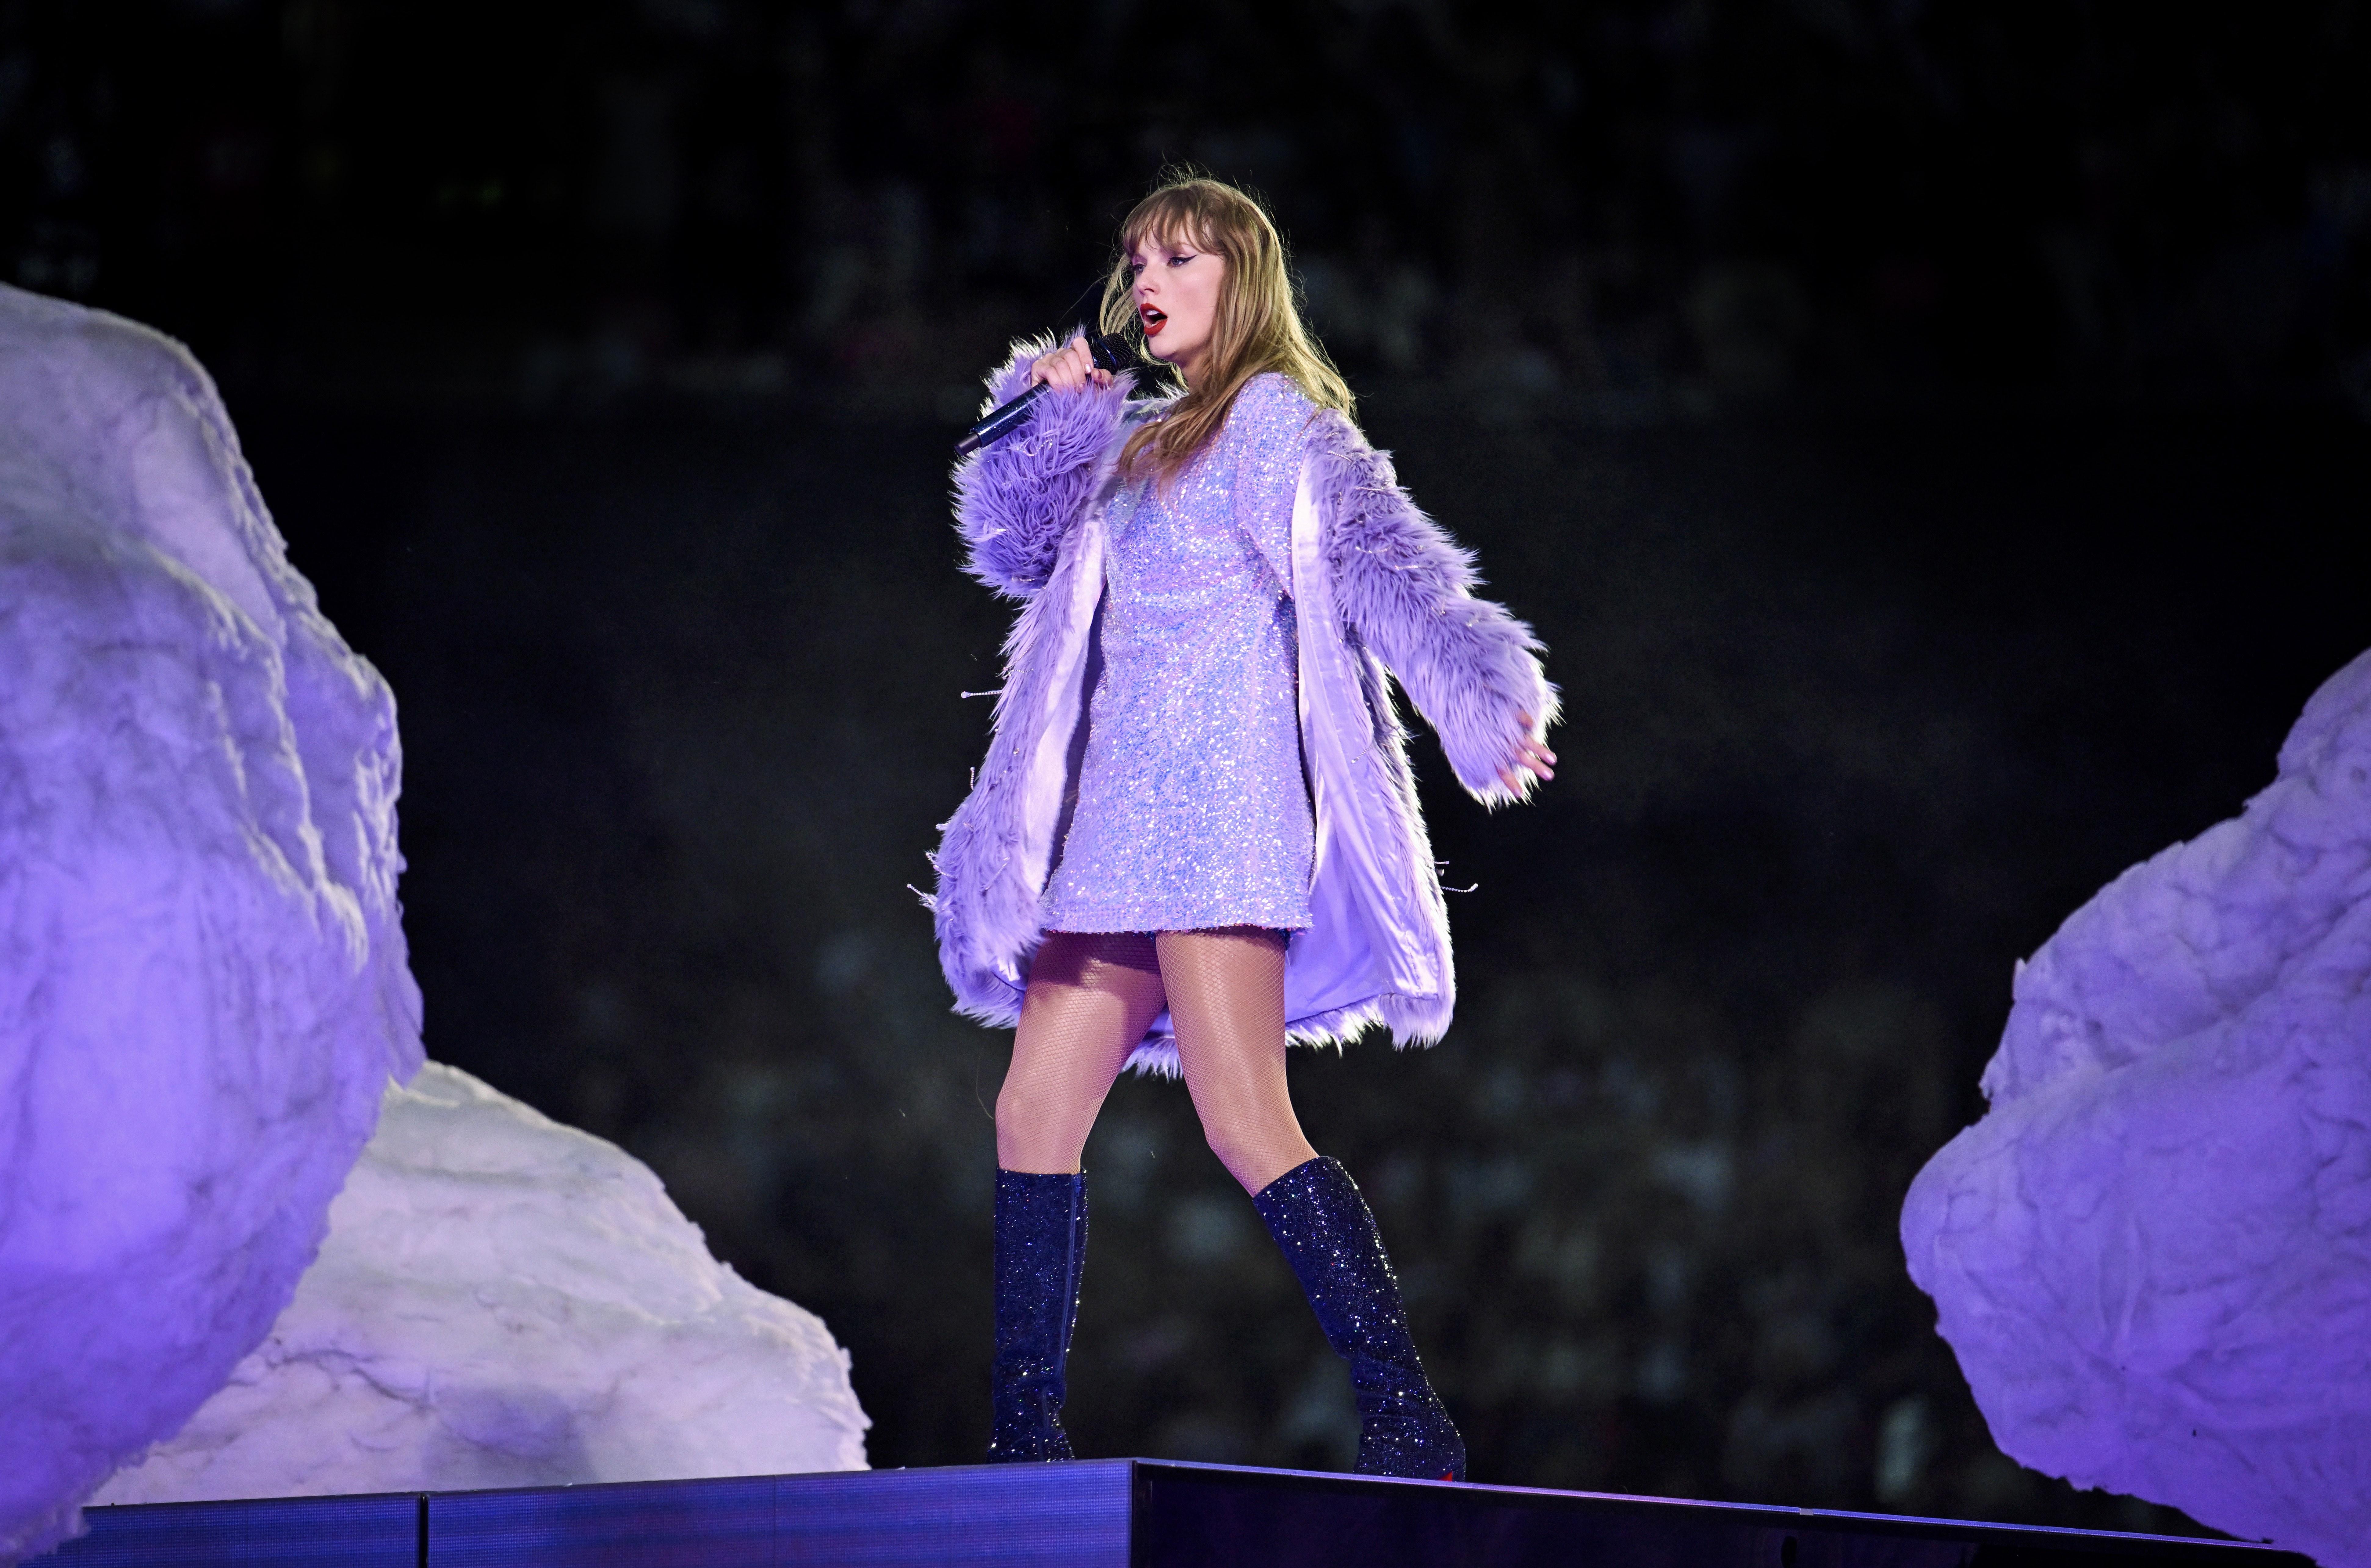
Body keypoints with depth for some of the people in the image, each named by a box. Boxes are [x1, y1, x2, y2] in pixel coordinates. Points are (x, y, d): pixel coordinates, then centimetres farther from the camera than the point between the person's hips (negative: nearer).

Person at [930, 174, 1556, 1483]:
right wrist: (1050, 418, 7)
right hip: (1117, 822, 9)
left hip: (1217, 800, -9)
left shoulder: (1273, 417, -2)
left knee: (1246, 1123, -19)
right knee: (1034, 1117, 6)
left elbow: (1379, 557, -16)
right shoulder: (1141, 441, 21)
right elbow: (1011, 548, 23)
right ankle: (1024, 1445, 10)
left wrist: (1476, 690, -32)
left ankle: (1410, 1426, -22)